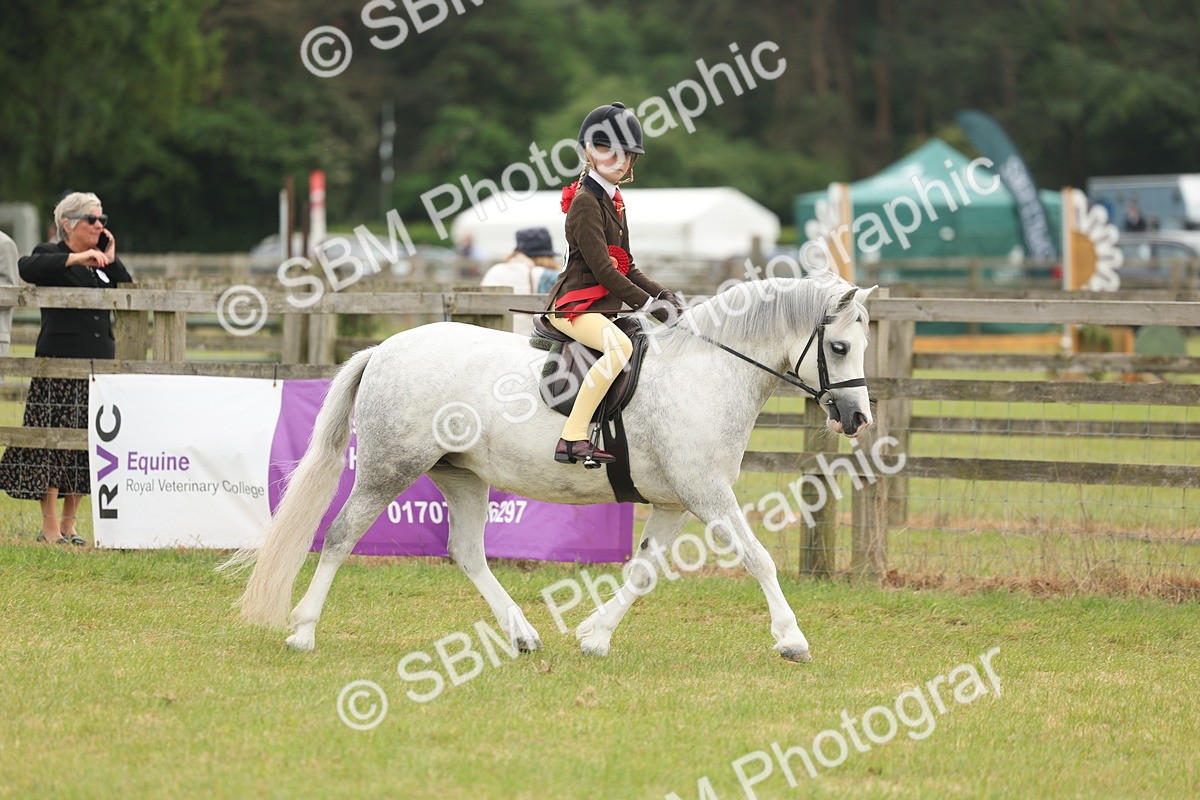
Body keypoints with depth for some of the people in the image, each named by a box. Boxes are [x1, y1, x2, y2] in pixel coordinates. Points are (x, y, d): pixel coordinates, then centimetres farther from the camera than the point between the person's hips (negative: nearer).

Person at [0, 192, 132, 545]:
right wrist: (77, 258, -29)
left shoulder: (101, 264, 17)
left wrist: (111, 261, 2)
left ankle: (68, 524, 13)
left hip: (98, 363, 6)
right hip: (59, 364, -6)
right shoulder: (52, 255, -2)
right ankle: (50, 526, -4)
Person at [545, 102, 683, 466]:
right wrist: (647, 303, -18)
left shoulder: (613, 201, 18)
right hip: (575, 306, -10)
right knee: (620, 347, -35)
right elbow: (601, 268, -19)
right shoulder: (585, 201, -12)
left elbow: (626, 269, 21)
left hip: (604, 307, 10)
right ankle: (572, 438, -37)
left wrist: (662, 295, 6)